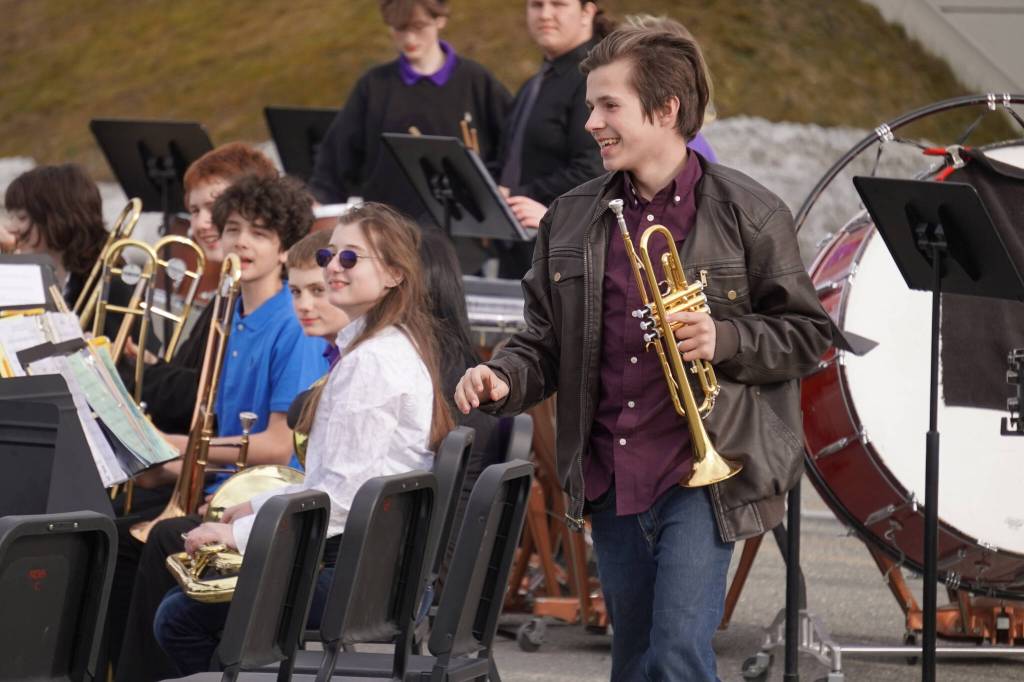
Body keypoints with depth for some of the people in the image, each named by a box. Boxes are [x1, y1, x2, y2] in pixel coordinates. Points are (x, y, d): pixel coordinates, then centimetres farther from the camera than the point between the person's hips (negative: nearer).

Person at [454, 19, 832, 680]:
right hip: (611, 480, 5)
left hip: (703, 475, -5)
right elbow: (547, 338, 15)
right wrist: (503, 380, -6)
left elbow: (807, 334, 0)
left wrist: (725, 340, -17)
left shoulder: (748, 213, -4)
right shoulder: (572, 219, 9)